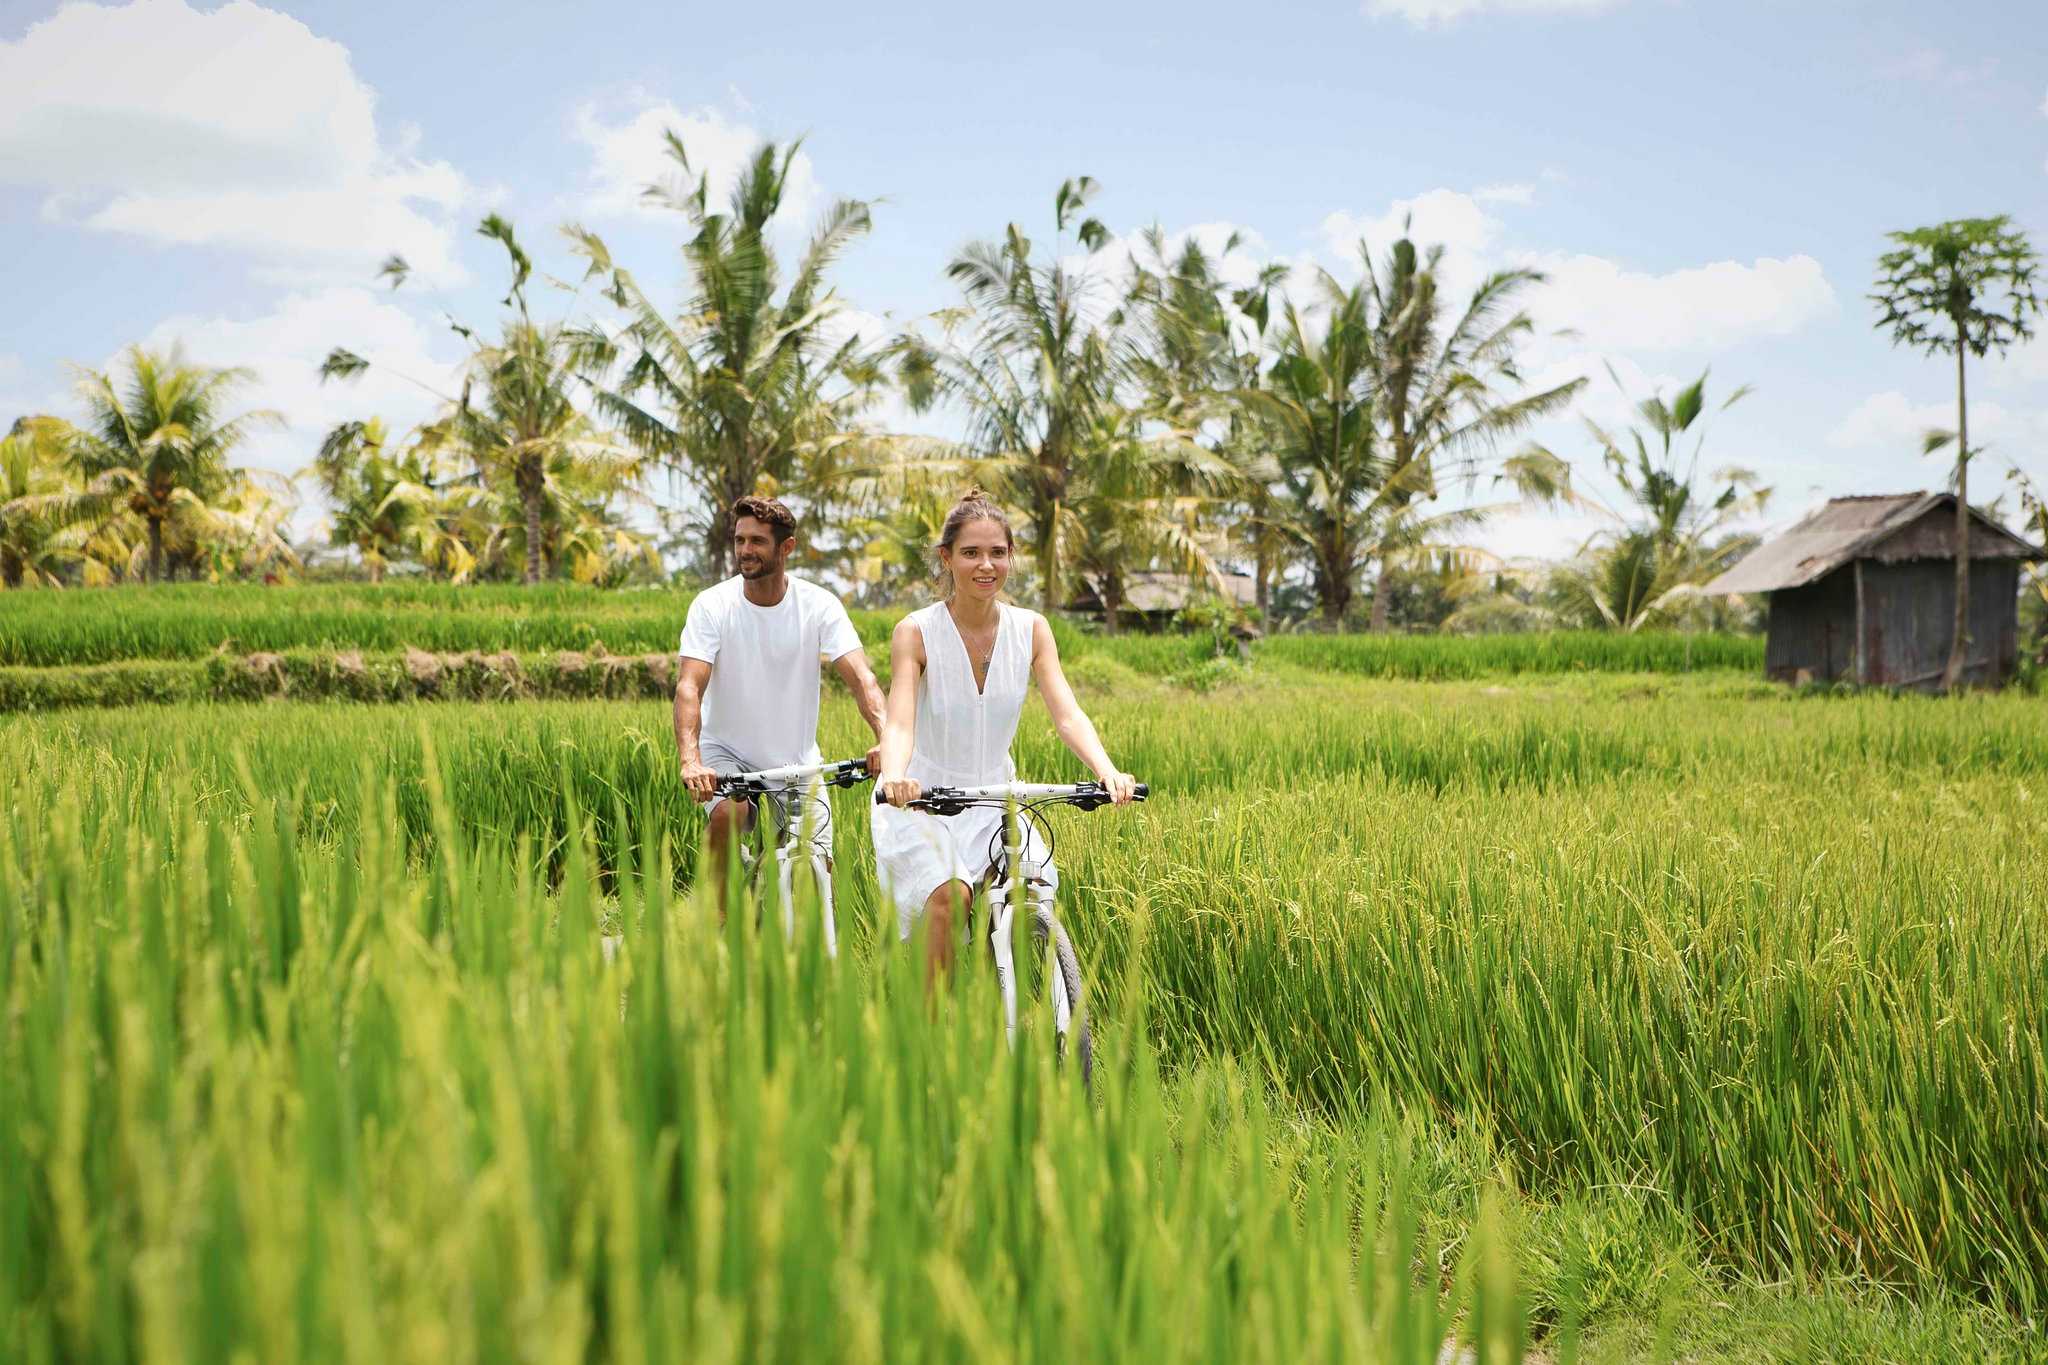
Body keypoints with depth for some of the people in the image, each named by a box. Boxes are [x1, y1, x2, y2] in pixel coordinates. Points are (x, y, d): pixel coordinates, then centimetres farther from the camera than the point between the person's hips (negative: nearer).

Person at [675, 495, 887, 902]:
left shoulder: (819, 605, -10)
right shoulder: (712, 605, -13)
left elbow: (860, 678, -20)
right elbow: (689, 686, -23)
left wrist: (888, 740, -38)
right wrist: (690, 760, -41)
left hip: (796, 760, 1)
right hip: (728, 752, -1)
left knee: (818, 868, -9)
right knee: (728, 812, -32)